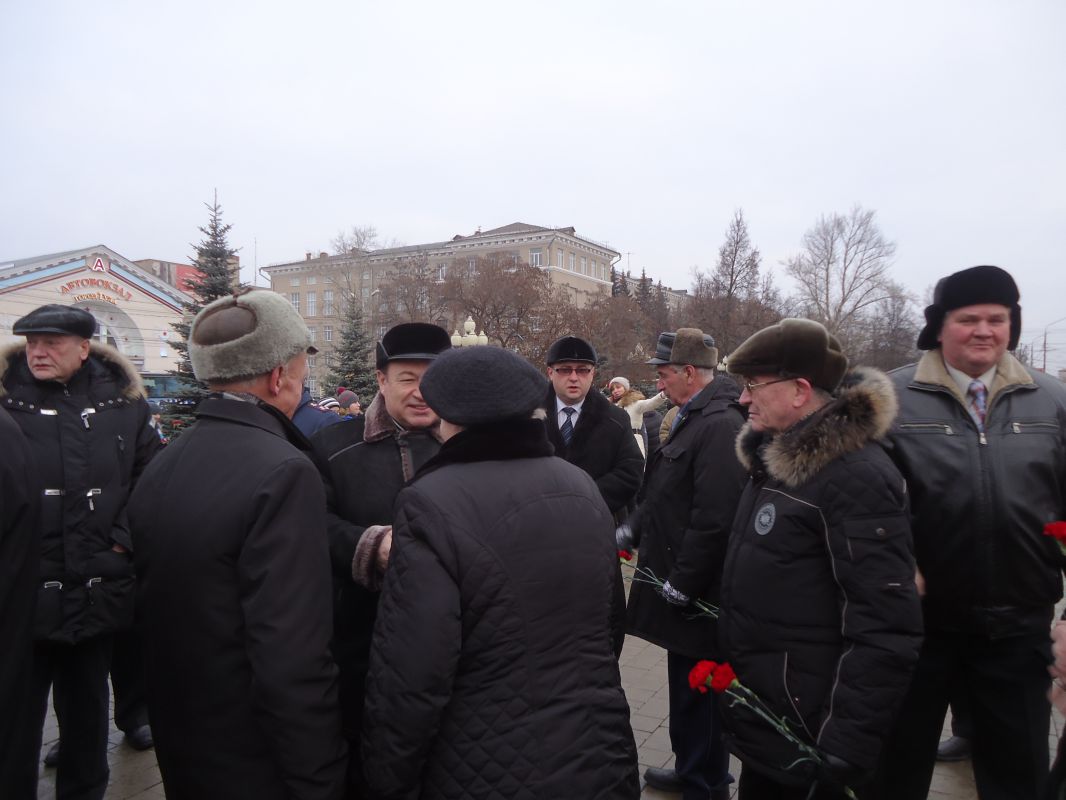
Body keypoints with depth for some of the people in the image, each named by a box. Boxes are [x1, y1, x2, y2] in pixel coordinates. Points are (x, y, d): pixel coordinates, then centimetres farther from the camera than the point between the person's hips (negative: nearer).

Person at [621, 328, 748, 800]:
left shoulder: (719, 425, -22)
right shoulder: (693, 418, 11)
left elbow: (715, 519, -26)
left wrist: (681, 583, -20)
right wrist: (633, 530, 12)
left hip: (696, 592, -10)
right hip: (681, 584, 10)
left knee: (698, 691, 5)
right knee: (687, 686, 22)